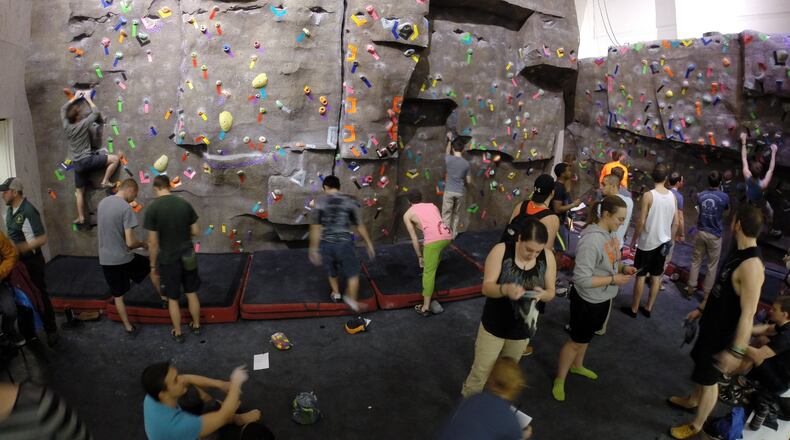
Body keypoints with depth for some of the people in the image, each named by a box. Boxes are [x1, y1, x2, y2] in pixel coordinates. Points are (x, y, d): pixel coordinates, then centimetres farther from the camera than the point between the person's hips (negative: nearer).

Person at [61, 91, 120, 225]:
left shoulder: (66, 125, 4)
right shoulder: (83, 124, -11)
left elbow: (63, 109, 21)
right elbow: (96, 112, 2)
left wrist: (75, 97, 26)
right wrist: (88, 98, 13)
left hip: (77, 163, 6)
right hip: (87, 160, -6)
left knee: (79, 191, 13)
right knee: (115, 158, 2)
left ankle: (81, 217, 17)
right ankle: (105, 181, -1)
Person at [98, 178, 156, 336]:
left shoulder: (102, 203, 4)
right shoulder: (126, 208, -19)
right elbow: (130, 242, -22)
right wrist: (142, 244, -1)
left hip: (105, 259, 6)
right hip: (123, 258, -6)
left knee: (118, 295, 15)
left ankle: (129, 327, 24)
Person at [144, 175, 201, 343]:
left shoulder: (152, 208, -15)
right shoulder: (185, 204, -5)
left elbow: (153, 242, -13)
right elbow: (195, 232, 1)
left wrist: (153, 265, -2)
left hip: (168, 260, -3)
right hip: (188, 257, 3)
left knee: (173, 298, 13)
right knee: (192, 293, 18)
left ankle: (178, 333, 27)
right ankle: (196, 326, 33)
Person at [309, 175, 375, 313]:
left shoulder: (319, 203, -4)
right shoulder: (350, 201, -4)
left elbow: (315, 229, -5)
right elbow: (360, 226, -1)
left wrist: (314, 250, 2)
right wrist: (369, 244, 9)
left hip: (326, 244, 2)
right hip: (344, 244, -2)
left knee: (332, 271, 29)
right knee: (353, 273, 19)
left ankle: (336, 293, 47)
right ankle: (352, 300, 19)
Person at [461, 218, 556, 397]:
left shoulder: (548, 257, -12)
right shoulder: (501, 251, -20)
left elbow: (551, 292, -4)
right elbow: (486, 287, -21)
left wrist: (542, 294, -28)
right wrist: (505, 289, -42)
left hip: (522, 329, 3)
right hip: (494, 325, -3)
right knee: (481, 372, 9)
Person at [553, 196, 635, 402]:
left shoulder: (612, 233, -6)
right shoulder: (591, 241, -32)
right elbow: (582, 279, -31)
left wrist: (622, 268, -7)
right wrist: (614, 279, -25)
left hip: (603, 298, 8)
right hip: (587, 301, -8)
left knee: (586, 337, 28)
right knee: (577, 341, 9)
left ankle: (577, 366, 52)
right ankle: (559, 380, 30)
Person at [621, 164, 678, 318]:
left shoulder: (648, 195, -16)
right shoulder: (673, 197, -1)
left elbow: (641, 222, -16)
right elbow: (675, 223, 4)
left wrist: (634, 240, -4)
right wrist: (669, 239, 18)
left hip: (647, 243, -5)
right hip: (663, 243, 5)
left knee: (640, 276, 5)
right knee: (656, 277, 14)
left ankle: (633, 309, 13)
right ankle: (648, 308, 23)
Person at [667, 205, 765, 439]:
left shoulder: (751, 266, -32)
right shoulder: (738, 253, -2)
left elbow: (748, 314, -31)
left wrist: (736, 351, -29)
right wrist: (701, 308, 23)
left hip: (724, 334, -9)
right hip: (712, 324, 9)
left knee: (710, 379, 9)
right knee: (701, 367, 28)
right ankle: (692, 401, 52)